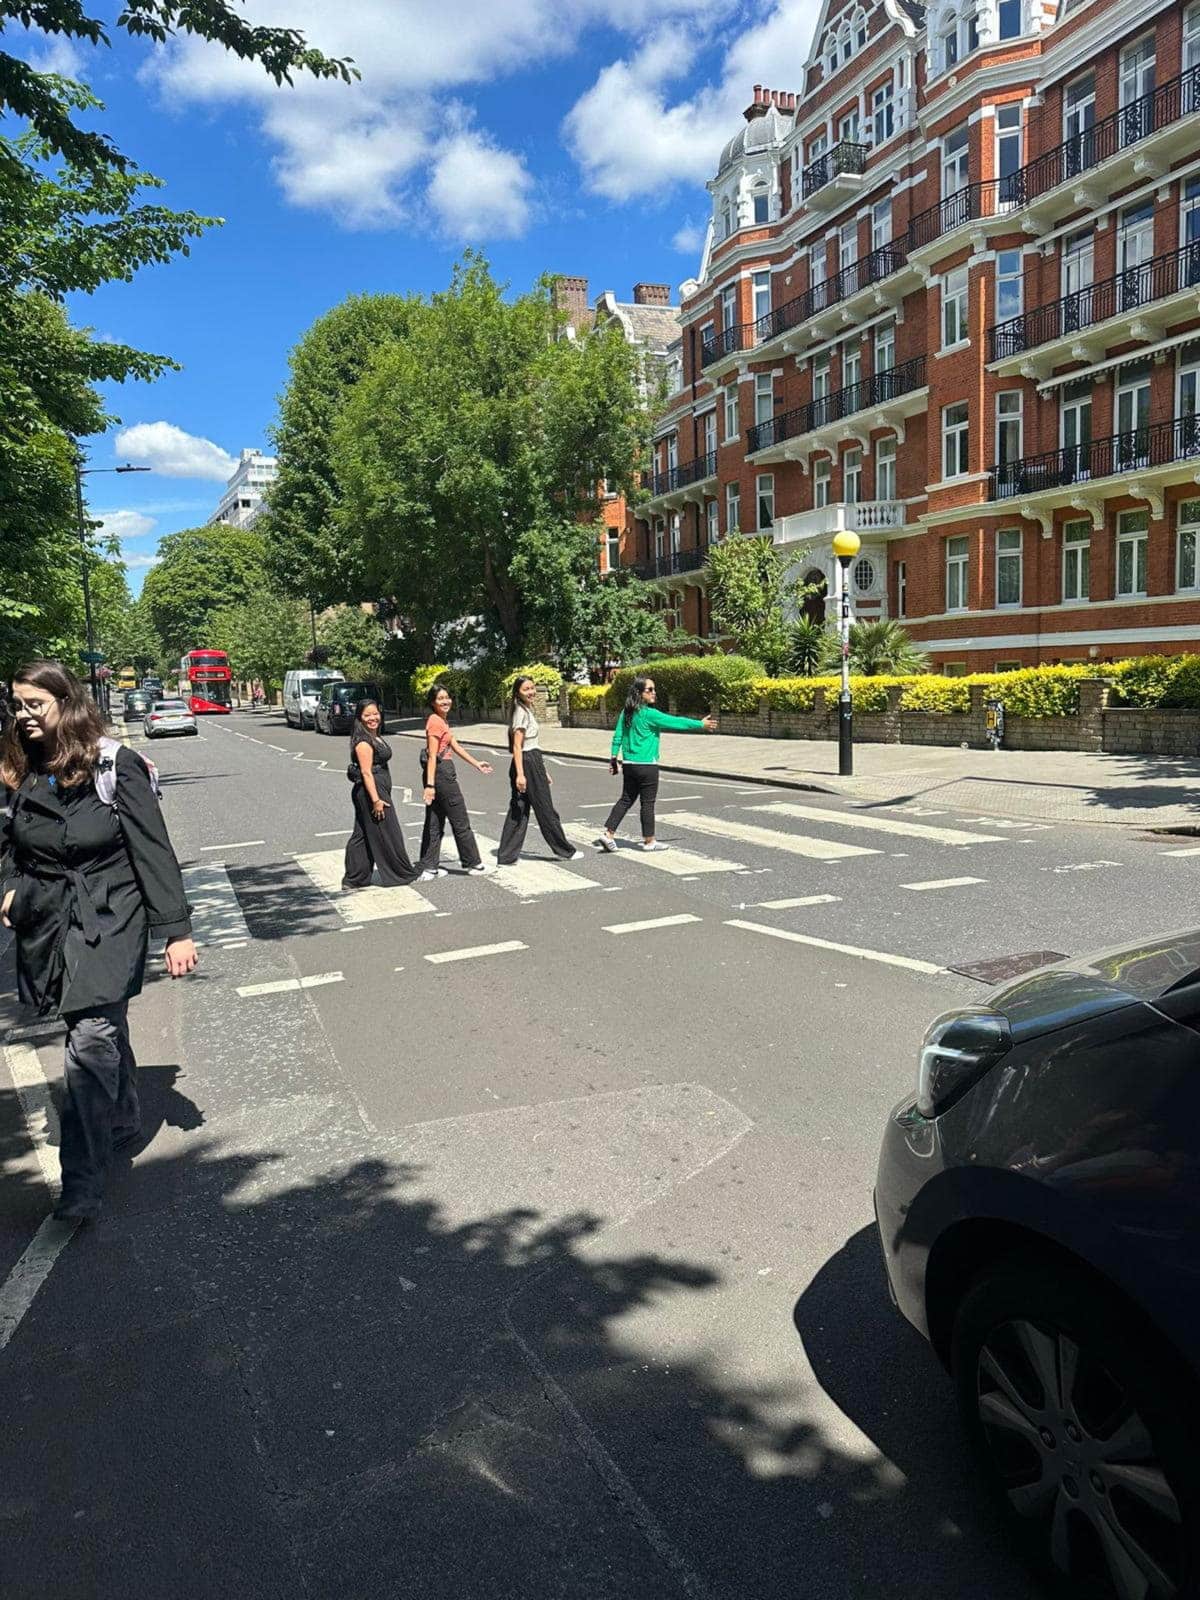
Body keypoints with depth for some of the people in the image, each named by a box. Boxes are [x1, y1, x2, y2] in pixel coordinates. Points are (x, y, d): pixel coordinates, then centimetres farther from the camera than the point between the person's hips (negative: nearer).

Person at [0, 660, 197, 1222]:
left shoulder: (117, 766, -11)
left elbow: (153, 852, -10)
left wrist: (175, 930, -12)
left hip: (107, 921, -6)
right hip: (47, 923, 6)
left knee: (90, 1044, -12)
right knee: (103, 1031, 19)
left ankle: (84, 1182, -7)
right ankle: (124, 1120, 39)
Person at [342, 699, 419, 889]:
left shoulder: (374, 737, 15)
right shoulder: (363, 741, -16)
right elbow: (366, 772, -20)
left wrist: (380, 796, 23)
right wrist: (376, 800, -23)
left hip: (378, 790, 10)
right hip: (371, 790, -10)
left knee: (362, 836, 11)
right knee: (387, 834, 1)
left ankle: (354, 879, 16)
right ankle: (402, 874, 12)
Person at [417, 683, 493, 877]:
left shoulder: (441, 720, 15)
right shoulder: (435, 721, -15)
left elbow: (455, 746, 20)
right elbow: (432, 756, -20)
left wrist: (476, 764, 23)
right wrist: (430, 785, -23)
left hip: (438, 773, 10)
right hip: (441, 773, -10)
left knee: (435, 822, 11)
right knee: (460, 822, 3)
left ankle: (429, 868, 13)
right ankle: (473, 863, 14)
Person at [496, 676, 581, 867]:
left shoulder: (527, 710, 17)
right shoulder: (521, 712, -13)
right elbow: (517, 746, -18)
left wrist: (543, 771, 22)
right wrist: (520, 774, -25)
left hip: (533, 761, 10)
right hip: (527, 764, -10)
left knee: (518, 811, 7)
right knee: (545, 809, 3)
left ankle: (506, 856, 7)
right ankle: (565, 851, 15)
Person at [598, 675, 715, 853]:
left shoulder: (626, 712, 6)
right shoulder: (649, 713, -16)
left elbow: (617, 735, 9)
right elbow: (675, 722, -13)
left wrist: (614, 757, 15)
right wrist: (700, 725, -5)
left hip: (629, 764, 7)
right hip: (646, 765, -7)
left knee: (626, 800, 13)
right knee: (647, 803, 4)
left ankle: (608, 834, 7)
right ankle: (649, 841, 13)